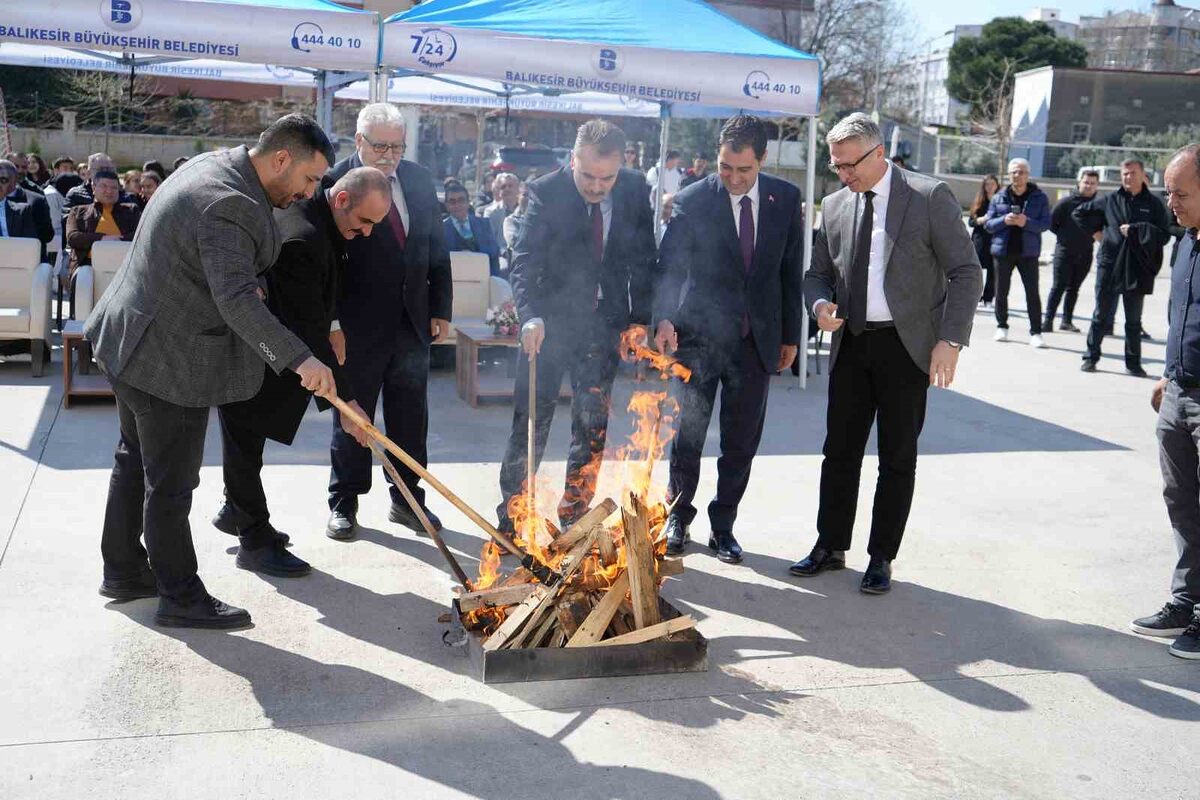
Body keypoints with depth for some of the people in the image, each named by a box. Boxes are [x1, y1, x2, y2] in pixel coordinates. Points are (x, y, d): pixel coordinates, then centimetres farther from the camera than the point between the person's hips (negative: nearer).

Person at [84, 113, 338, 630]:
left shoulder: (211, 165, 7)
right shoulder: (230, 205, -26)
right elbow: (236, 300, -33)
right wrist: (298, 358, -37)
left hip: (131, 340, 11)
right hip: (169, 361, -11)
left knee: (136, 460, 21)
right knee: (171, 482, 1)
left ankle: (123, 570, 36)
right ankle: (180, 597, 14)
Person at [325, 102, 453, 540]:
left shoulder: (419, 179, 6)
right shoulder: (335, 184, -10)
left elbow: (437, 246, 12)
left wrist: (441, 308, 8)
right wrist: (331, 324, -16)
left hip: (413, 320, 5)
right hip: (358, 323, -4)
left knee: (411, 417, 11)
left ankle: (407, 499, 25)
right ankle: (343, 503, 22)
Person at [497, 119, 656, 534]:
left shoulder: (635, 190, -4)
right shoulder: (546, 191, -14)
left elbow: (643, 258, 5)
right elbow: (523, 261, -19)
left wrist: (640, 319, -1)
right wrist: (531, 317, -34)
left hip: (604, 323, 3)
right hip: (551, 320, -3)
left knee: (593, 425, 8)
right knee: (532, 419, -1)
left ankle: (574, 516, 21)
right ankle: (512, 518, 9)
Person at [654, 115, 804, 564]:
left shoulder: (785, 199, 2)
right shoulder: (692, 201, -7)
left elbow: (791, 270, 8)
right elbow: (668, 266, -7)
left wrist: (790, 335, 8)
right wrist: (664, 319, -24)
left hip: (757, 339, 2)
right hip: (700, 337, -2)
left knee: (741, 443, 9)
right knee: (688, 435, 5)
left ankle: (723, 526, 24)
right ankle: (679, 518, 24)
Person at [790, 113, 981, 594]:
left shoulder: (929, 197, -6)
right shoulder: (834, 206, 8)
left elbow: (965, 272, -6)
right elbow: (818, 272, 17)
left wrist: (951, 340, -15)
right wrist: (820, 303, -7)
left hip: (907, 345, -4)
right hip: (851, 343, 4)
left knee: (898, 458, 5)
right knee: (839, 450, 10)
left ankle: (881, 558, 16)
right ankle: (831, 546, 24)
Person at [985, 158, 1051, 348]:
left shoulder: (1039, 197, 2)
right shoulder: (999, 198, 6)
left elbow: (1046, 223, -4)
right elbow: (988, 224, 4)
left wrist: (1026, 222, -20)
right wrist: (1004, 220, -16)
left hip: (1028, 252, -2)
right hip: (1002, 251, 2)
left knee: (1033, 293, -5)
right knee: (1001, 291, 8)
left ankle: (1035, 332, -1)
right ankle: (1002, 327, 22)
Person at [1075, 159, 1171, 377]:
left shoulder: (1154, 205, 0)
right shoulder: (1110, 201, 2)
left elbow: (1163, 235, -9)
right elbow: (1079, 213, 13)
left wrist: (1135, 230, -16)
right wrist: (1097, 230, 6)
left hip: (1137, 271, 0)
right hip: (1109, 268, 0)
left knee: (1134, 321, 10)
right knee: (1101, 316, 8)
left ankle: (1133, 363, 17)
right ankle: (1091, 356, 17)